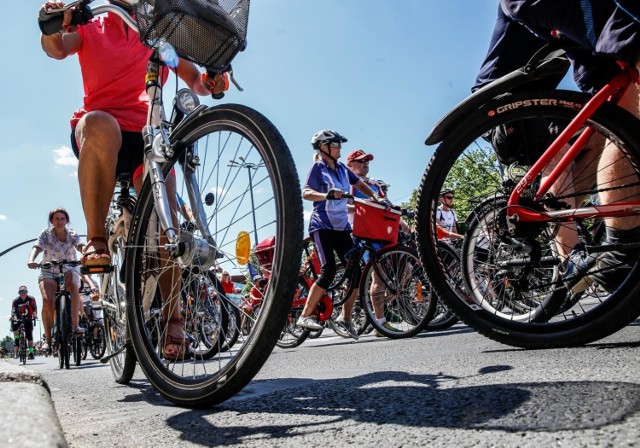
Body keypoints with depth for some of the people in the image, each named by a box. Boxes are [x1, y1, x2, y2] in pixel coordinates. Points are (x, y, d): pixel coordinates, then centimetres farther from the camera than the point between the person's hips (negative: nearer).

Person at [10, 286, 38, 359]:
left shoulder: (31, 299, -15)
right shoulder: (15, 301, -14)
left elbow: (34, 307, -20)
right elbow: (13, 311, -21)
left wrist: (35, 314, -39)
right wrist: (12, 317, -41)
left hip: (28, 319, -1)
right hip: (19, 319, 1)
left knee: (29, 336, -8)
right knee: (14, 327, -31)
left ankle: (31, 352, -1)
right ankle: (17, 342, -11)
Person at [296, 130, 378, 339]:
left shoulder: (342, 168, 15)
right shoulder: (318, 167, -3)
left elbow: (360, 185, 19)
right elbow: (306, 193, -15)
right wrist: (326, 195, -34)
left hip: (342, 227, 7)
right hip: (322, 226, -6)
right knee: (328, 270, -19)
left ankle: (345, 317, 11)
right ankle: (305, 316, -9)